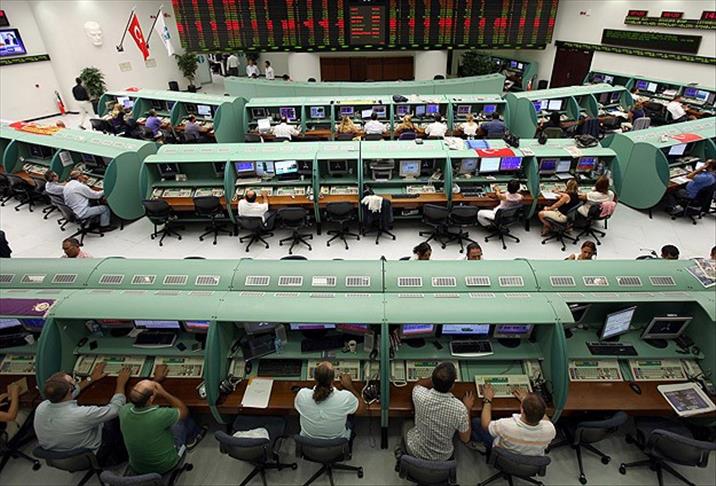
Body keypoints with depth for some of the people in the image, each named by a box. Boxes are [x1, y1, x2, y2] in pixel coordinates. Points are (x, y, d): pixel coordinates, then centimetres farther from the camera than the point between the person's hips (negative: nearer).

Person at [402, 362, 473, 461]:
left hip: (415, 452, 0)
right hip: (442, 457, 1)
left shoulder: (420, 396, -30)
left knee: (406, 424, 31)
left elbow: (418, 384, -2)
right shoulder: (460, 409, -32)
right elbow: (465, 439, -11)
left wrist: (438, 377, 3)